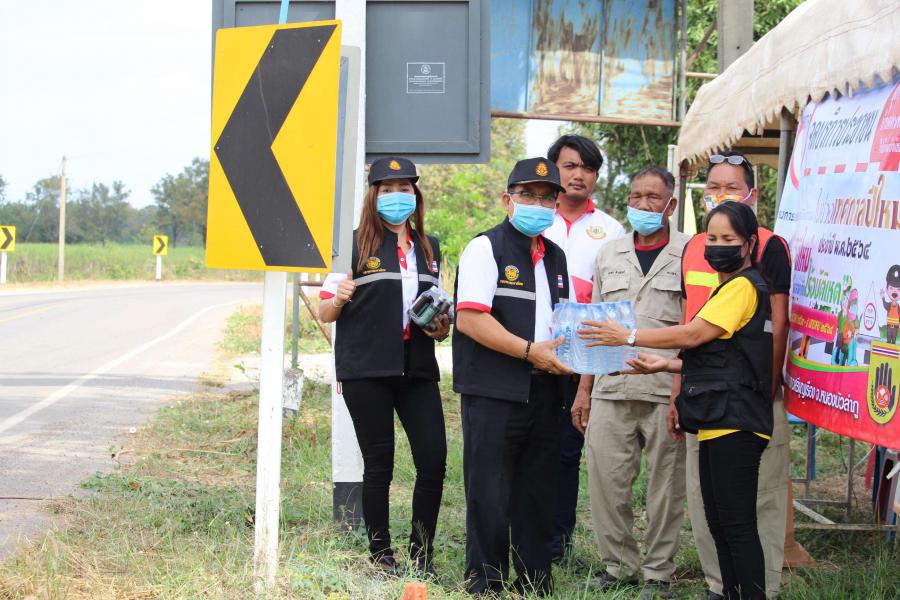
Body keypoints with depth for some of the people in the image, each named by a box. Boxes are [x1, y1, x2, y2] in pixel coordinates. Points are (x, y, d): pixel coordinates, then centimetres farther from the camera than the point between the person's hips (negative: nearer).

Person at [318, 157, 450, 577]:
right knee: (379, 463, 0)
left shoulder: (428, 248, 15)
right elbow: (325, 313, 2)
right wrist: (339, 298, -20)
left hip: (416, 368, 4)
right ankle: (381, 555, 11)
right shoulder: (356, 244, 1)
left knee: (434, 457, -7)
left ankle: (420, 553, 5)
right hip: (366, 370, -4)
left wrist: (441, 326, 3)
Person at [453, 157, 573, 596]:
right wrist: (532, 351, -19)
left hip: (543, 393, 7)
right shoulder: (486, 248, -5)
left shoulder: (556, 257, 17)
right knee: (489, 494, -4)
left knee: (538, 494, 10)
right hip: (494, 392, -7)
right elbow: (470, 317, -15)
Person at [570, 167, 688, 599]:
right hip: (611, 390, 4)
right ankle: (618, 565, 16)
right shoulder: (609, 255, 15)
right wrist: (584, 389, 14)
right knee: (605, 482, 2)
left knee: (665, 487, 2)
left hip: (667, 392, -4)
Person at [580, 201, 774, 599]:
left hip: (734, 421, -11)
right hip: (717, 421, 11)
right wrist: (668, 365, 16)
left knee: (736, 522, -10)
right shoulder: (723, 289, 23)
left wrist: (629, 337, -14)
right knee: (718, 521, 11)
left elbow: (694, 334, -16)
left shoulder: (743, 286, -10)